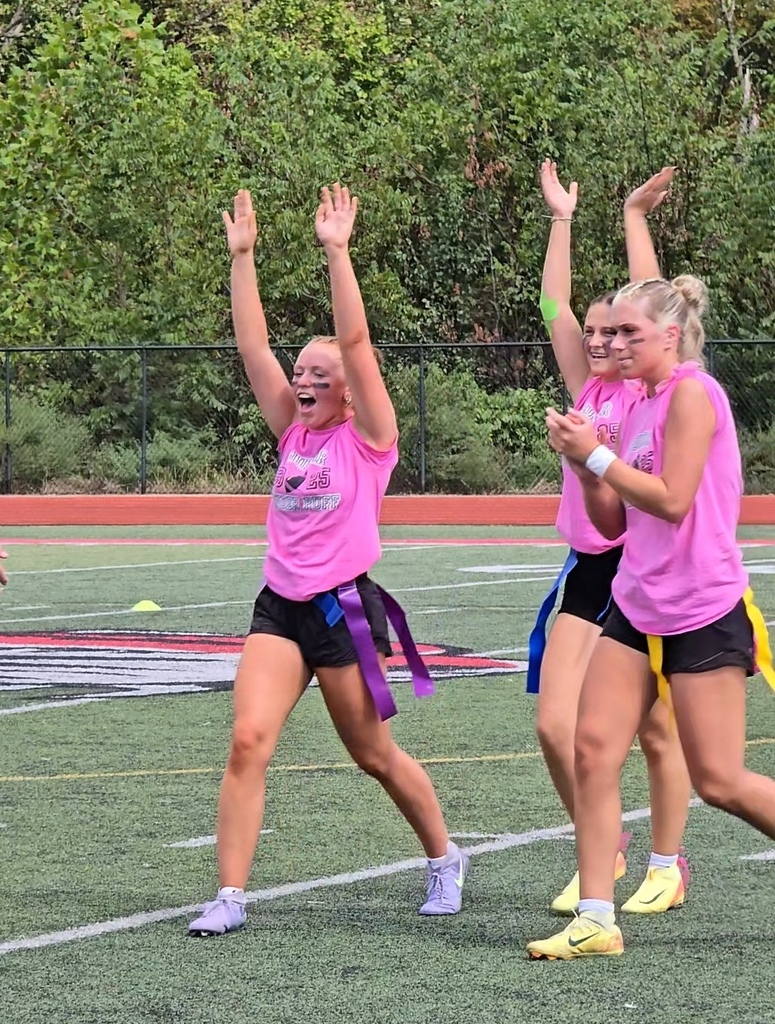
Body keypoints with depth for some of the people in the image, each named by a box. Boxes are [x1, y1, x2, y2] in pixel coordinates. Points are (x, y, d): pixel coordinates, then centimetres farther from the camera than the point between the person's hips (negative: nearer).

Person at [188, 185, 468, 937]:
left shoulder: (367, 437, -3)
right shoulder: (293, 433, 11)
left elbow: (355, 341, -14)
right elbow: (252, 345, 6)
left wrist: (337, 251, -19)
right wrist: (242, 257, 1)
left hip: (344, 608, -4)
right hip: (280, 608, 4)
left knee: (374, 755, 9)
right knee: (247, 740, -14)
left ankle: (444, 860, 32)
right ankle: (229, 896, -14)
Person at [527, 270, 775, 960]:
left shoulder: (692, 392, -12)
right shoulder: (640, 406, 13)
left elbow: (673, 500, -19)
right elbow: (614, 522, 15)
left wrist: (597, 455, -14)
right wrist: (583, 461, 0)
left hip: (703, 614, -8)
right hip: (636, 610, 8)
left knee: (720, 782, -3)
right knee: (593, 750, -5)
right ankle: (597, 921, -4)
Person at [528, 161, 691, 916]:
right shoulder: (587, 391, 11)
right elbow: (555, 305, 12)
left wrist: (635, 217, -10)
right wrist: (562, 220, 13)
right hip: (587, 571, 5)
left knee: (655, 732, 2)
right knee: (555, 726, -4)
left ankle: (667, 864, 15)